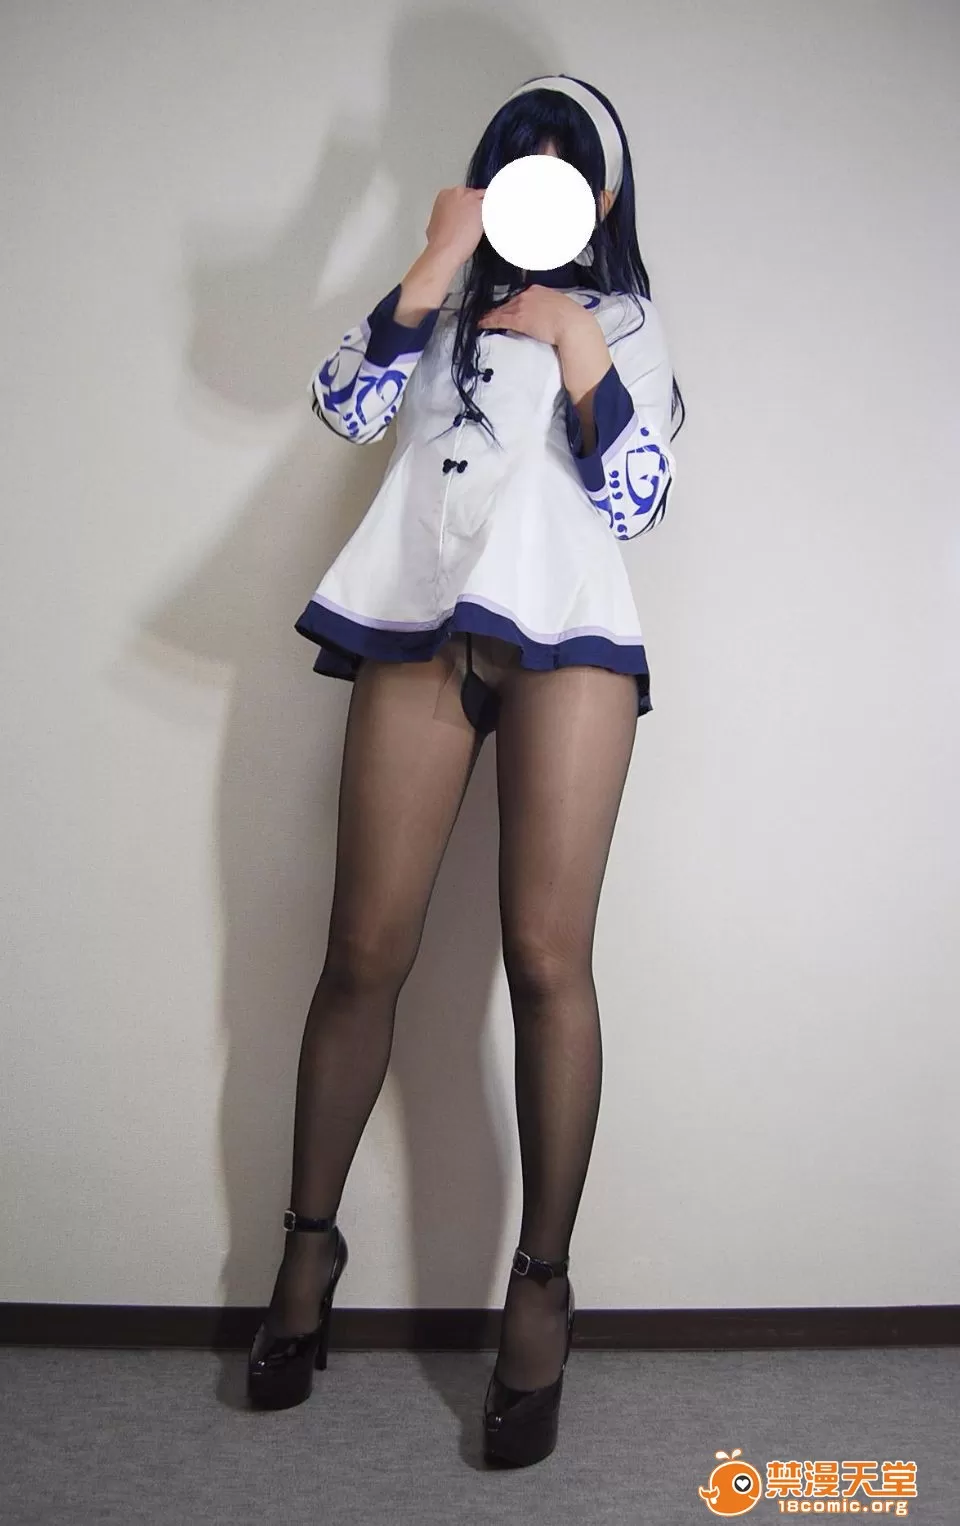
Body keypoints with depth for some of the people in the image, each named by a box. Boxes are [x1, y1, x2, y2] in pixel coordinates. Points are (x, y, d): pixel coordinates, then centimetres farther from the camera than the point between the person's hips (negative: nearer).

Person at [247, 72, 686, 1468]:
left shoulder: (629, 322, 23)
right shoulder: (445, 297, 27)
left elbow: (635, 502, 8)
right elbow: (345, 404, 6)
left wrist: (579, 353, -1)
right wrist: (440, 263, 2)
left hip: (567, 633, -1)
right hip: (420, 621, 1)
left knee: (547, 956, -9)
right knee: (365, 952, -2)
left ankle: (542, 1279, 3)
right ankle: (310, 1239, 15)